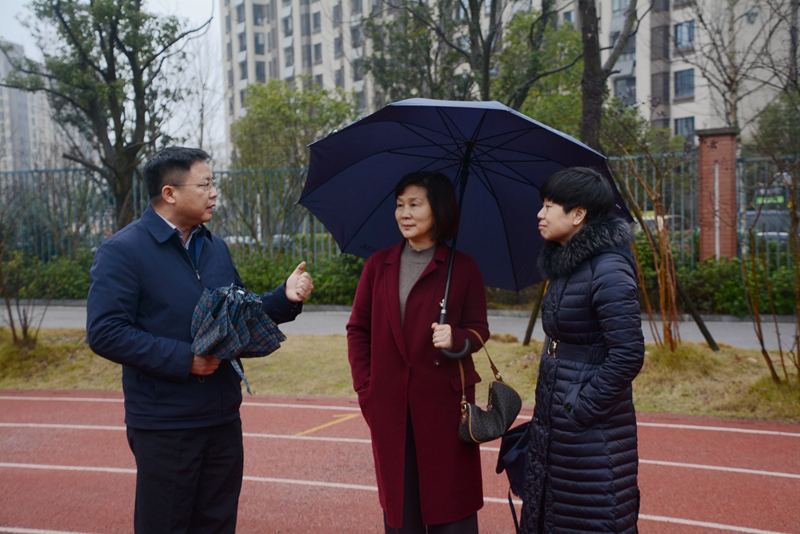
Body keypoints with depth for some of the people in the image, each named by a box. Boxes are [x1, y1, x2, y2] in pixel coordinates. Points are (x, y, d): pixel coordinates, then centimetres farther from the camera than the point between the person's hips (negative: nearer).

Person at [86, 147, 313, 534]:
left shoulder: (216, 247, 12)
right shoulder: (123, 251, -11)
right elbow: (104, 332, -19)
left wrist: (285, 298, 1)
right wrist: (184, 359, -22)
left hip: (223, 419, 7)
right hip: (164, 426, -6)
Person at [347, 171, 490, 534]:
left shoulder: (462, 268, 1)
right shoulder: (379, 265, 8)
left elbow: (478, 329, 4)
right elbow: (358, 330, 10)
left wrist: (456, 338, -18)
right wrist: (364, 387, 2)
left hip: (443, 403, -2)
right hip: (388, 406, 2)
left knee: (450, 502, 2)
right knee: (398, 501, 9)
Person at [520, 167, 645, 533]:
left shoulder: (608, 271, -20)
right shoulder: (564, 265, 8)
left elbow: (628, 356, -24)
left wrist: (582, 408, -17)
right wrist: (545, 416, 17)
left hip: (592, 431, -9)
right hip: (552, 421, 9)